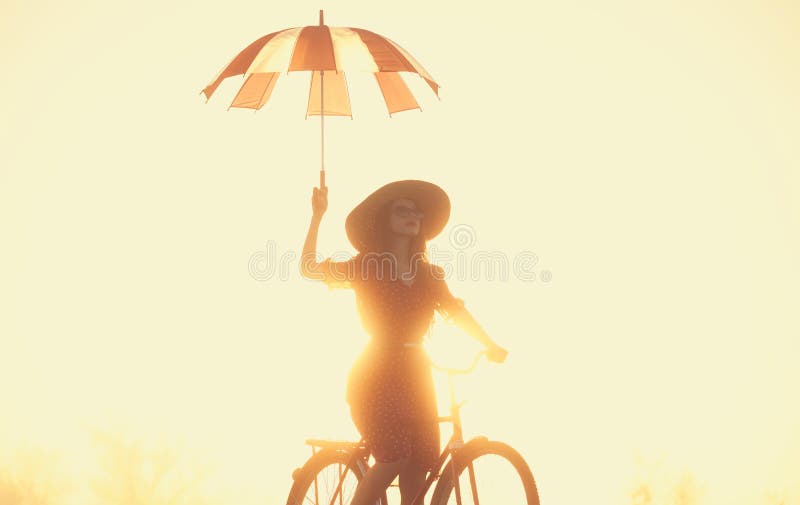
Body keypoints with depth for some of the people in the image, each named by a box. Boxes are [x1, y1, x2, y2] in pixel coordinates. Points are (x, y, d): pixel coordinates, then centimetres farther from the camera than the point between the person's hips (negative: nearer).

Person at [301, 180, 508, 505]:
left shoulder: (428, 274, 12)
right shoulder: (366, 266, -1)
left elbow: (456, 311, 9)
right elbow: (310, 268, -11)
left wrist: (490, 346, 0)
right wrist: (317, 216, -18)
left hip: (416, 375, 5)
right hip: (377, 373, -5)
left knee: (418, 465, -1)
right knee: (394, 457, -21)